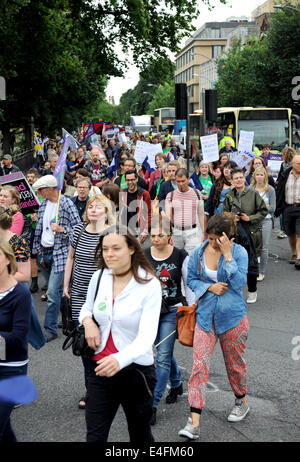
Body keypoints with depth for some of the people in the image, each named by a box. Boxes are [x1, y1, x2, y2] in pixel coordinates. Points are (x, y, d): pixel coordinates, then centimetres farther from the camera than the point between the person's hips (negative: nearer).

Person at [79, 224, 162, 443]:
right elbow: (87, 307, 21)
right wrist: (87, 320, -4)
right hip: (100, 368, 3)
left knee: (140, 436, 15)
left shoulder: (150, 284, -14)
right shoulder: (99, 277, 0)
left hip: (135, 369, -3)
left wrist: (120, 359, -43)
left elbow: (147, 336, -25)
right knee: (94, 436, -1)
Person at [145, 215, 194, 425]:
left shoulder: (180, 256, -7)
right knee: (166, 353, 18)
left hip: (173, 311, -3)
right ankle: (177, 384, 45)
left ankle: (153, 405, -3)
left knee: (163, 357, -7)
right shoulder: (143, 256, -1)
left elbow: (189, 285, 0)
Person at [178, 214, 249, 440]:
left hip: (232, 316, -2)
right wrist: (209, 287, -12)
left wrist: (227, 254, -24)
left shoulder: (239, 252, -9)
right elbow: (191, 280, 7)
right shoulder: (199, 252, -1)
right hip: (205, 316, 2)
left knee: (235, 362, 14)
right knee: (199, 365, -7)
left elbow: (239, 283, -20)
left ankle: (242, 402, 43)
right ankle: (194, 423, -8)